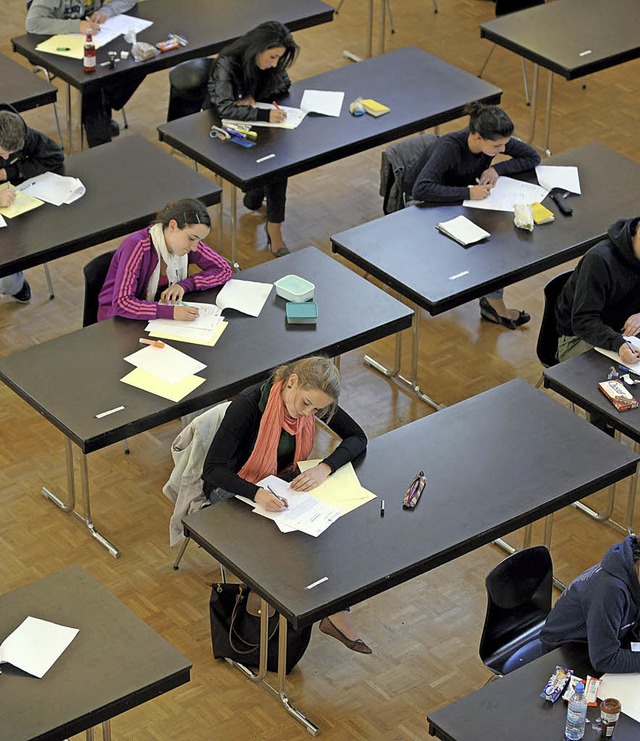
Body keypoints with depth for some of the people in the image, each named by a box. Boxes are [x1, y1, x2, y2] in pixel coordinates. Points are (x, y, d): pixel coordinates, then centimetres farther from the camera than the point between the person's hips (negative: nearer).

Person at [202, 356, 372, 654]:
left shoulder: (314, 398, -16)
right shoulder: (249, 405, -30)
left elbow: (357, 437, -9)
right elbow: (213, 470, -31)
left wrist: (325, 468, -28)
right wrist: (257, 493, -47)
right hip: (235, 489, -5)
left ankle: (333, 609, -11)